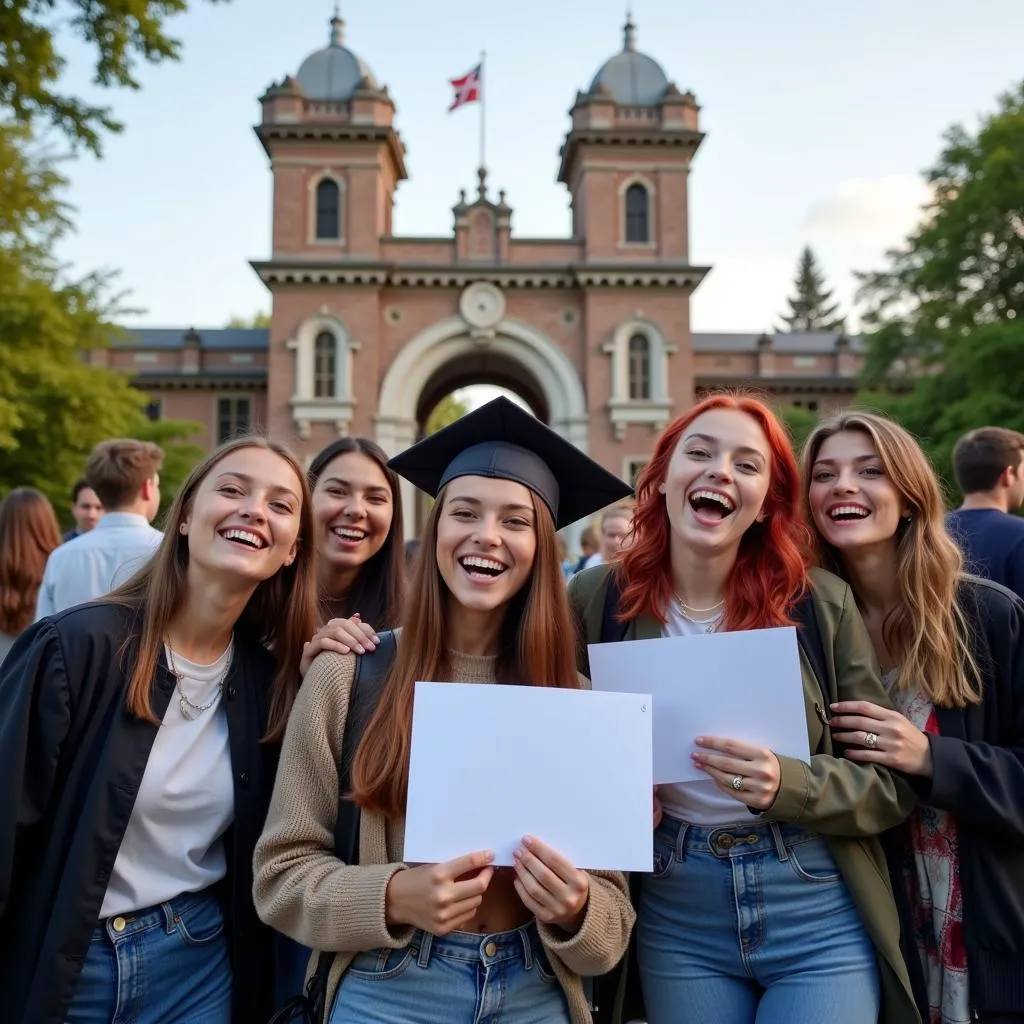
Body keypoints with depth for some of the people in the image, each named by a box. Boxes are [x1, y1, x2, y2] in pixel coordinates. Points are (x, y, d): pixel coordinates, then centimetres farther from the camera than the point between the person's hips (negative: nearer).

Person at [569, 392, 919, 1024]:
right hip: (675, 924, 1)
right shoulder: (596, 600, -6)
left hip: (821, 923, -1)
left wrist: (787, 785, -24)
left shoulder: (822, 604, -9)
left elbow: (890, 785, -5)